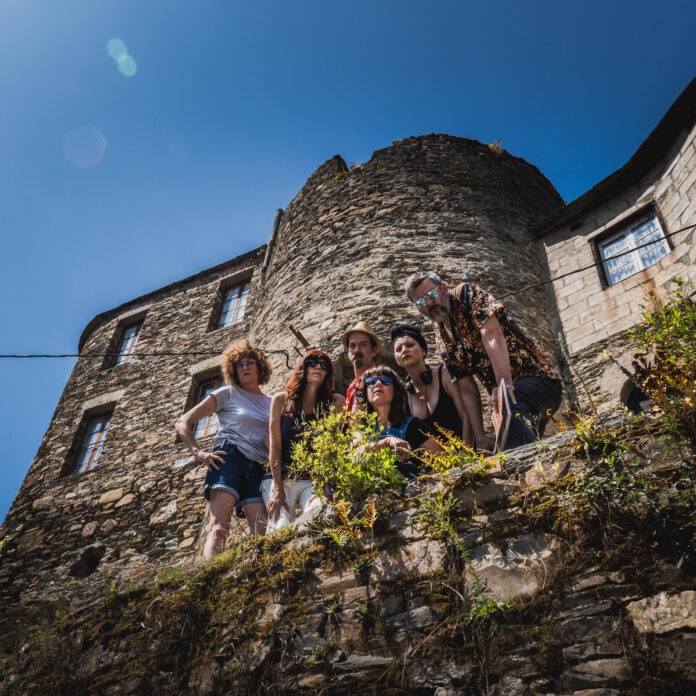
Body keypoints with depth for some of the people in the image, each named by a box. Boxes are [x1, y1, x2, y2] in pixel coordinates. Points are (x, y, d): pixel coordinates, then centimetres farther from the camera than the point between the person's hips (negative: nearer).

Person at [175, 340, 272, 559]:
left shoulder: (272, 402, 22)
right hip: (230, 457, -4)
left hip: (258, 469, 5)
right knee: (218, 527, -21)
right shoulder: (228, 394, 10)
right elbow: (183, 422, 7)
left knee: (261, 534, -12)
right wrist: (198, 453, -9)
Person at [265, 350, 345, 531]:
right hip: (281, 477, 1)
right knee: (280, 527, -24)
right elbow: (275, 446, 1)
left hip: (315, 481, 0)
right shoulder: (281, 400, 7)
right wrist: (278, 490, -9)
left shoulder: (335, 403, 6)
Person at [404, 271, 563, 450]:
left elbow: (492, 334, -20)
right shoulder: (441, 338, 16)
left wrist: (505, 384, -33)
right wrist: (479, 436, -1)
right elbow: (467, 390, 11)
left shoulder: (466, 294, -2)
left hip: (536, 376, -8)